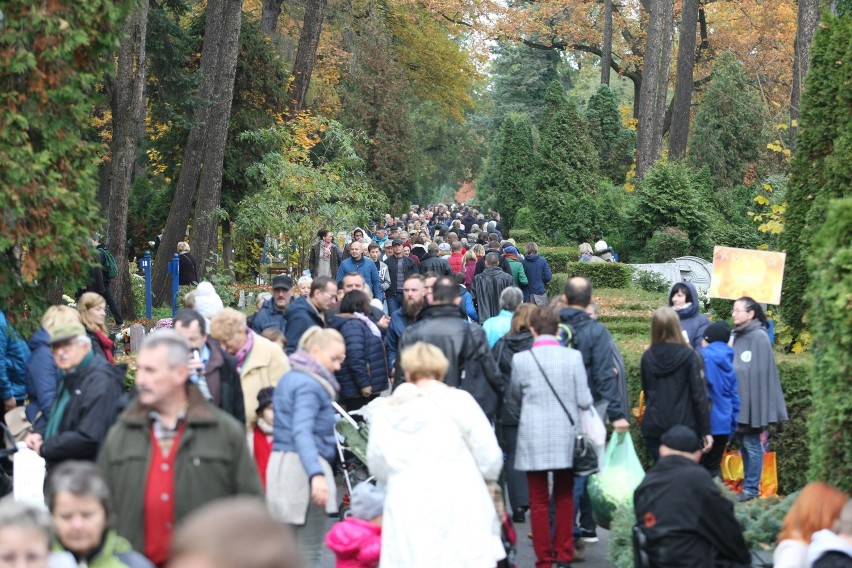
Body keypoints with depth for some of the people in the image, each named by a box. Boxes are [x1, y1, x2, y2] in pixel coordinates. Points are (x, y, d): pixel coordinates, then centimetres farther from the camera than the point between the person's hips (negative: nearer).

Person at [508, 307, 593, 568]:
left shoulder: (520, 359, -7)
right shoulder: (573, 357, -7)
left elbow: (514, 397, 9)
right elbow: (584, 400, -4)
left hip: (534, 439, -1)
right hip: (565, 437, 1)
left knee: (539, 501, 6)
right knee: (564, 498, 16)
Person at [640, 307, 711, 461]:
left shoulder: (647, 357, 3)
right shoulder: (689, 356, -7)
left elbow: (646, 391, 11)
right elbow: (699, 395, -8)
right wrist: (705, 430, -4)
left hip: (653, 427, 3)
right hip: (684, 426, -3)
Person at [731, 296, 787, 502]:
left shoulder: (759, 337, -11)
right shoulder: (735, 336, 10)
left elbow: (761, 371, -14)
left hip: (752, 399, -7)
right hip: (738, 398, 7)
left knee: (751, 444, -2)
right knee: (744, 444, 12)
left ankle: (751, 488, 4)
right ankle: (749, 485, 19)